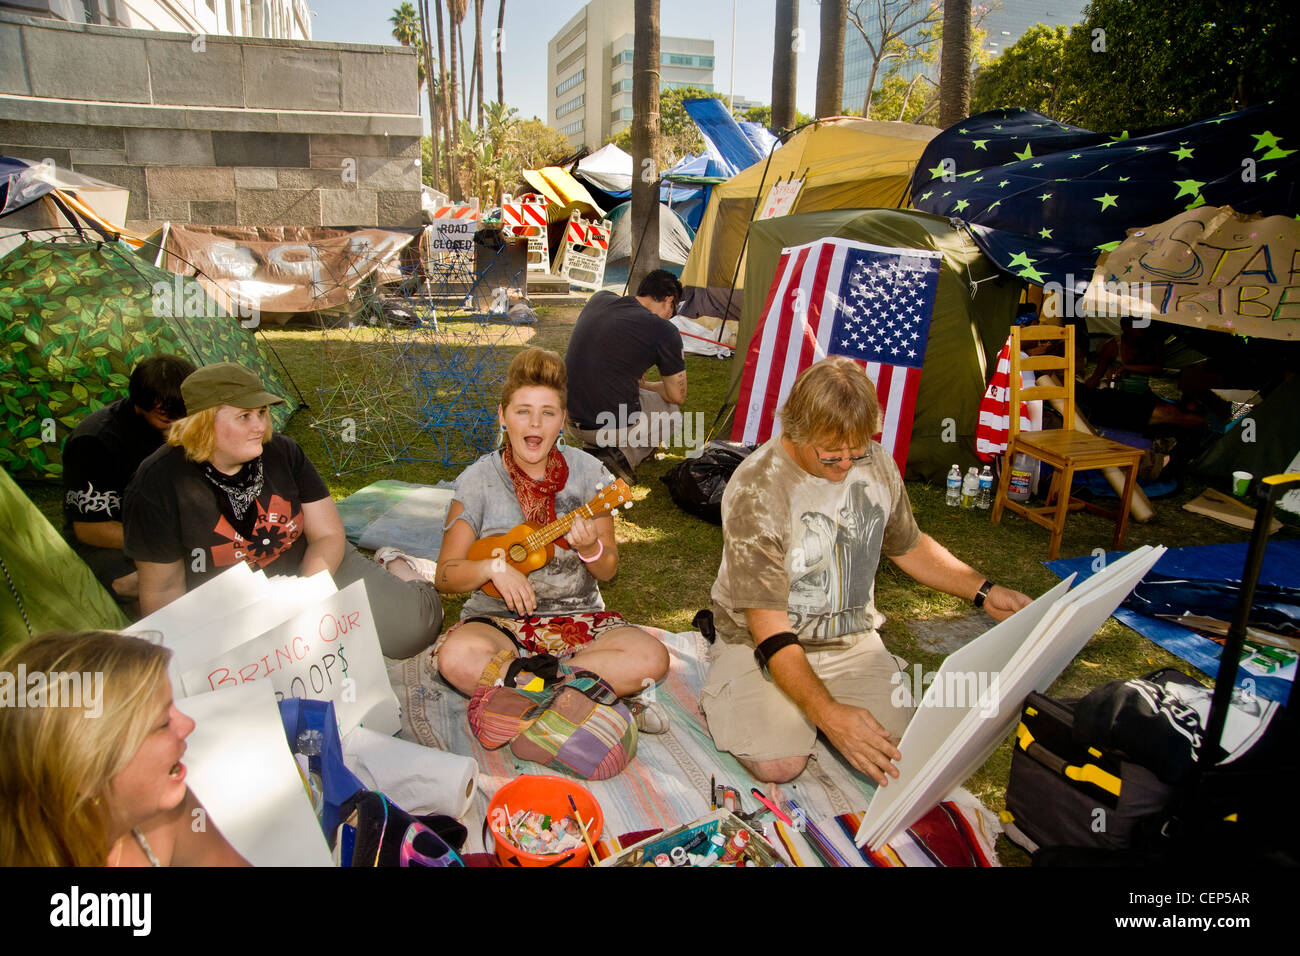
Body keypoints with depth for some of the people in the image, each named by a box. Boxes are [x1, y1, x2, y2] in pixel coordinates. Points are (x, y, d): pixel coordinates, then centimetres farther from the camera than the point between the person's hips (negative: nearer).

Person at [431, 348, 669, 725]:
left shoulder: (587, 471, 0)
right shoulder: (478, 480, -3)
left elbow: (608, 569, 4)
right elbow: (446, 575, -1)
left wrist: (590, 548, -18)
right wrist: (493, 567, -20)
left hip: (577, 616, 2)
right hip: (499, 618, -1)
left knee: (651, 658, -25)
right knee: (457, 658, -34)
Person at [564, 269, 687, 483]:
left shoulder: (599, 299, 7)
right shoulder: (665, 331, -9)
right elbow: (678, 396, 2)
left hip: (570, 423, 6)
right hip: (611, 428, -6)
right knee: (672, 411, 23)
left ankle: (596, 449, 14)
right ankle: (625, 456, -1)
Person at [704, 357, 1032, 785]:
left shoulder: (877, 465, -5)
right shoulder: (755, 491, -24)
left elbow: (908, 545, 16)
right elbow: (768, 629, -25)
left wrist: (983, 591, 4)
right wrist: (827, 711, -35)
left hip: (851, 639, 5)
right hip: (763, 643, -4)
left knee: (894, 753, -13)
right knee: (779, 763, -21)